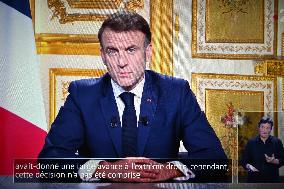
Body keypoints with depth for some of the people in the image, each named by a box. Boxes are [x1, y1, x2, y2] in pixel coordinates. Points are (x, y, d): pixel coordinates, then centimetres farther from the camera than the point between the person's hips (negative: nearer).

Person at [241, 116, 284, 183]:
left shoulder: (277, 142, 6)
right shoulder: (251, 142, 6)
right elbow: (244, 160, 7)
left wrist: (274, 161, -16)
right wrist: (249, 166, -14)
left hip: (272, 180, 0)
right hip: (254, 179, 0)